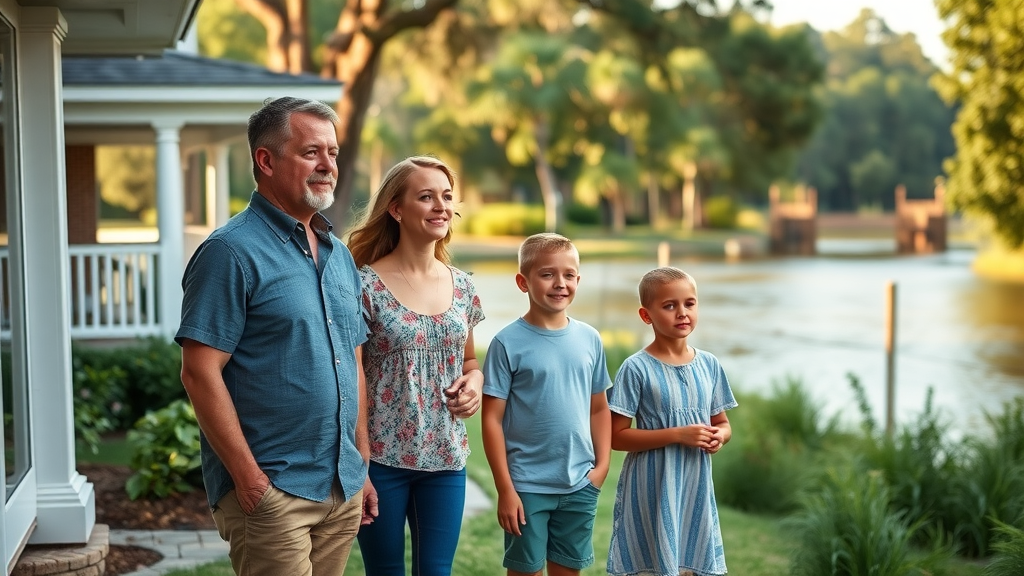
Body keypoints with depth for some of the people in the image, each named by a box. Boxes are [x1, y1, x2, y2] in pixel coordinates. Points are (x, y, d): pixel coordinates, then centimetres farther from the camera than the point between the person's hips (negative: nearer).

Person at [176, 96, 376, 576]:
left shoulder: (339, 255, 12)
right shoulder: (233, 251, -11)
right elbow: (200, 373, -16)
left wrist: (363, 466, 16)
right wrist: (250, 479, -17)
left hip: (343, 489, 7)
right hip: (272, 491, -7)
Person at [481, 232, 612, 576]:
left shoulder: (589, 339, 3)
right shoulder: (509, 342, -9)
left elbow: (599, 409, 12)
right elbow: (492, 420, -9)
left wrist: (602, 464, 1)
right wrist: (505, 489, -11)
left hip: (580, 485, 4)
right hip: (527, 485, -4)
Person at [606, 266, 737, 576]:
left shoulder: (709, 365, 4)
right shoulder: (636, 368, -11)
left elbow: (722, 423, 15)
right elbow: (616, 436, -13)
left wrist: (719, 437, -9)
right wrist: (678, 435, -20)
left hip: (696, 488, 5)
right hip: (652, 490, -5)